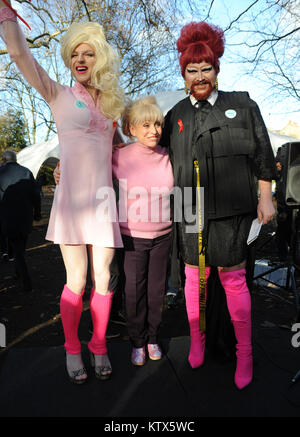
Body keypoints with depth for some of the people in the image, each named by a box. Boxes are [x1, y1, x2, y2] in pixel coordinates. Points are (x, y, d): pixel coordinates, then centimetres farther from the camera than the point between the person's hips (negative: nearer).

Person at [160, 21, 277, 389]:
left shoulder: (242, 106, 8)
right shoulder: (175, 115, 12)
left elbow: (262, 157, 7)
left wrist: (265, 198, 4)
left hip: (231, 210, -2)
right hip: (191, 210, 2)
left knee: (233, 278, 1)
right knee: (195, 276, 10)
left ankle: (244, 352, 20)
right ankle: (197, 340, 31)